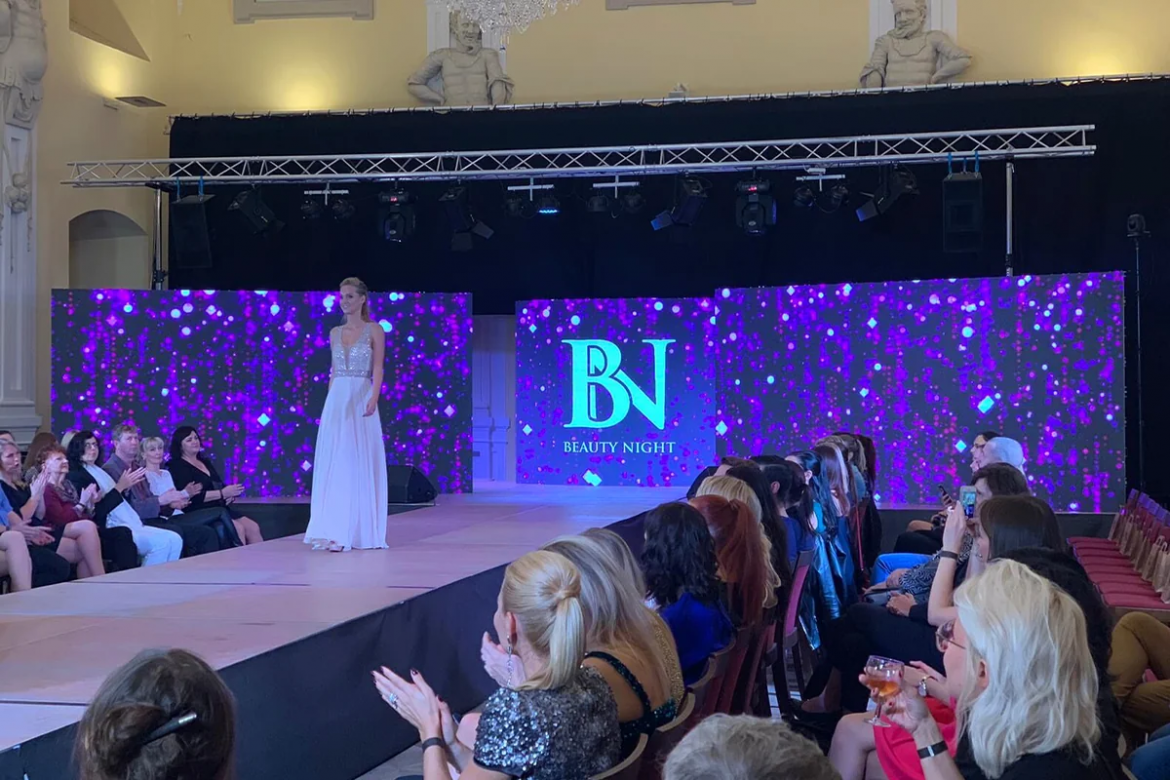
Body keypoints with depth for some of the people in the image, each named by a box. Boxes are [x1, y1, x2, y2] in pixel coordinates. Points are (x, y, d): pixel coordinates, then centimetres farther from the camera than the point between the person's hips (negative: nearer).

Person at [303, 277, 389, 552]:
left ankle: (362, 532, 7)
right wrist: (330, 403, 13)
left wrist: (374, 398, -25)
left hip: (361, 401, -4)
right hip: (336, 401, 4)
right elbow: (334, 372, 16)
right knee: (336, 465, -1)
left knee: (361, 464, -1)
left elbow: (378, 369, -10)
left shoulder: (375, 331, 0)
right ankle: (337, 533, 0)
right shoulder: (335, 333, 13)